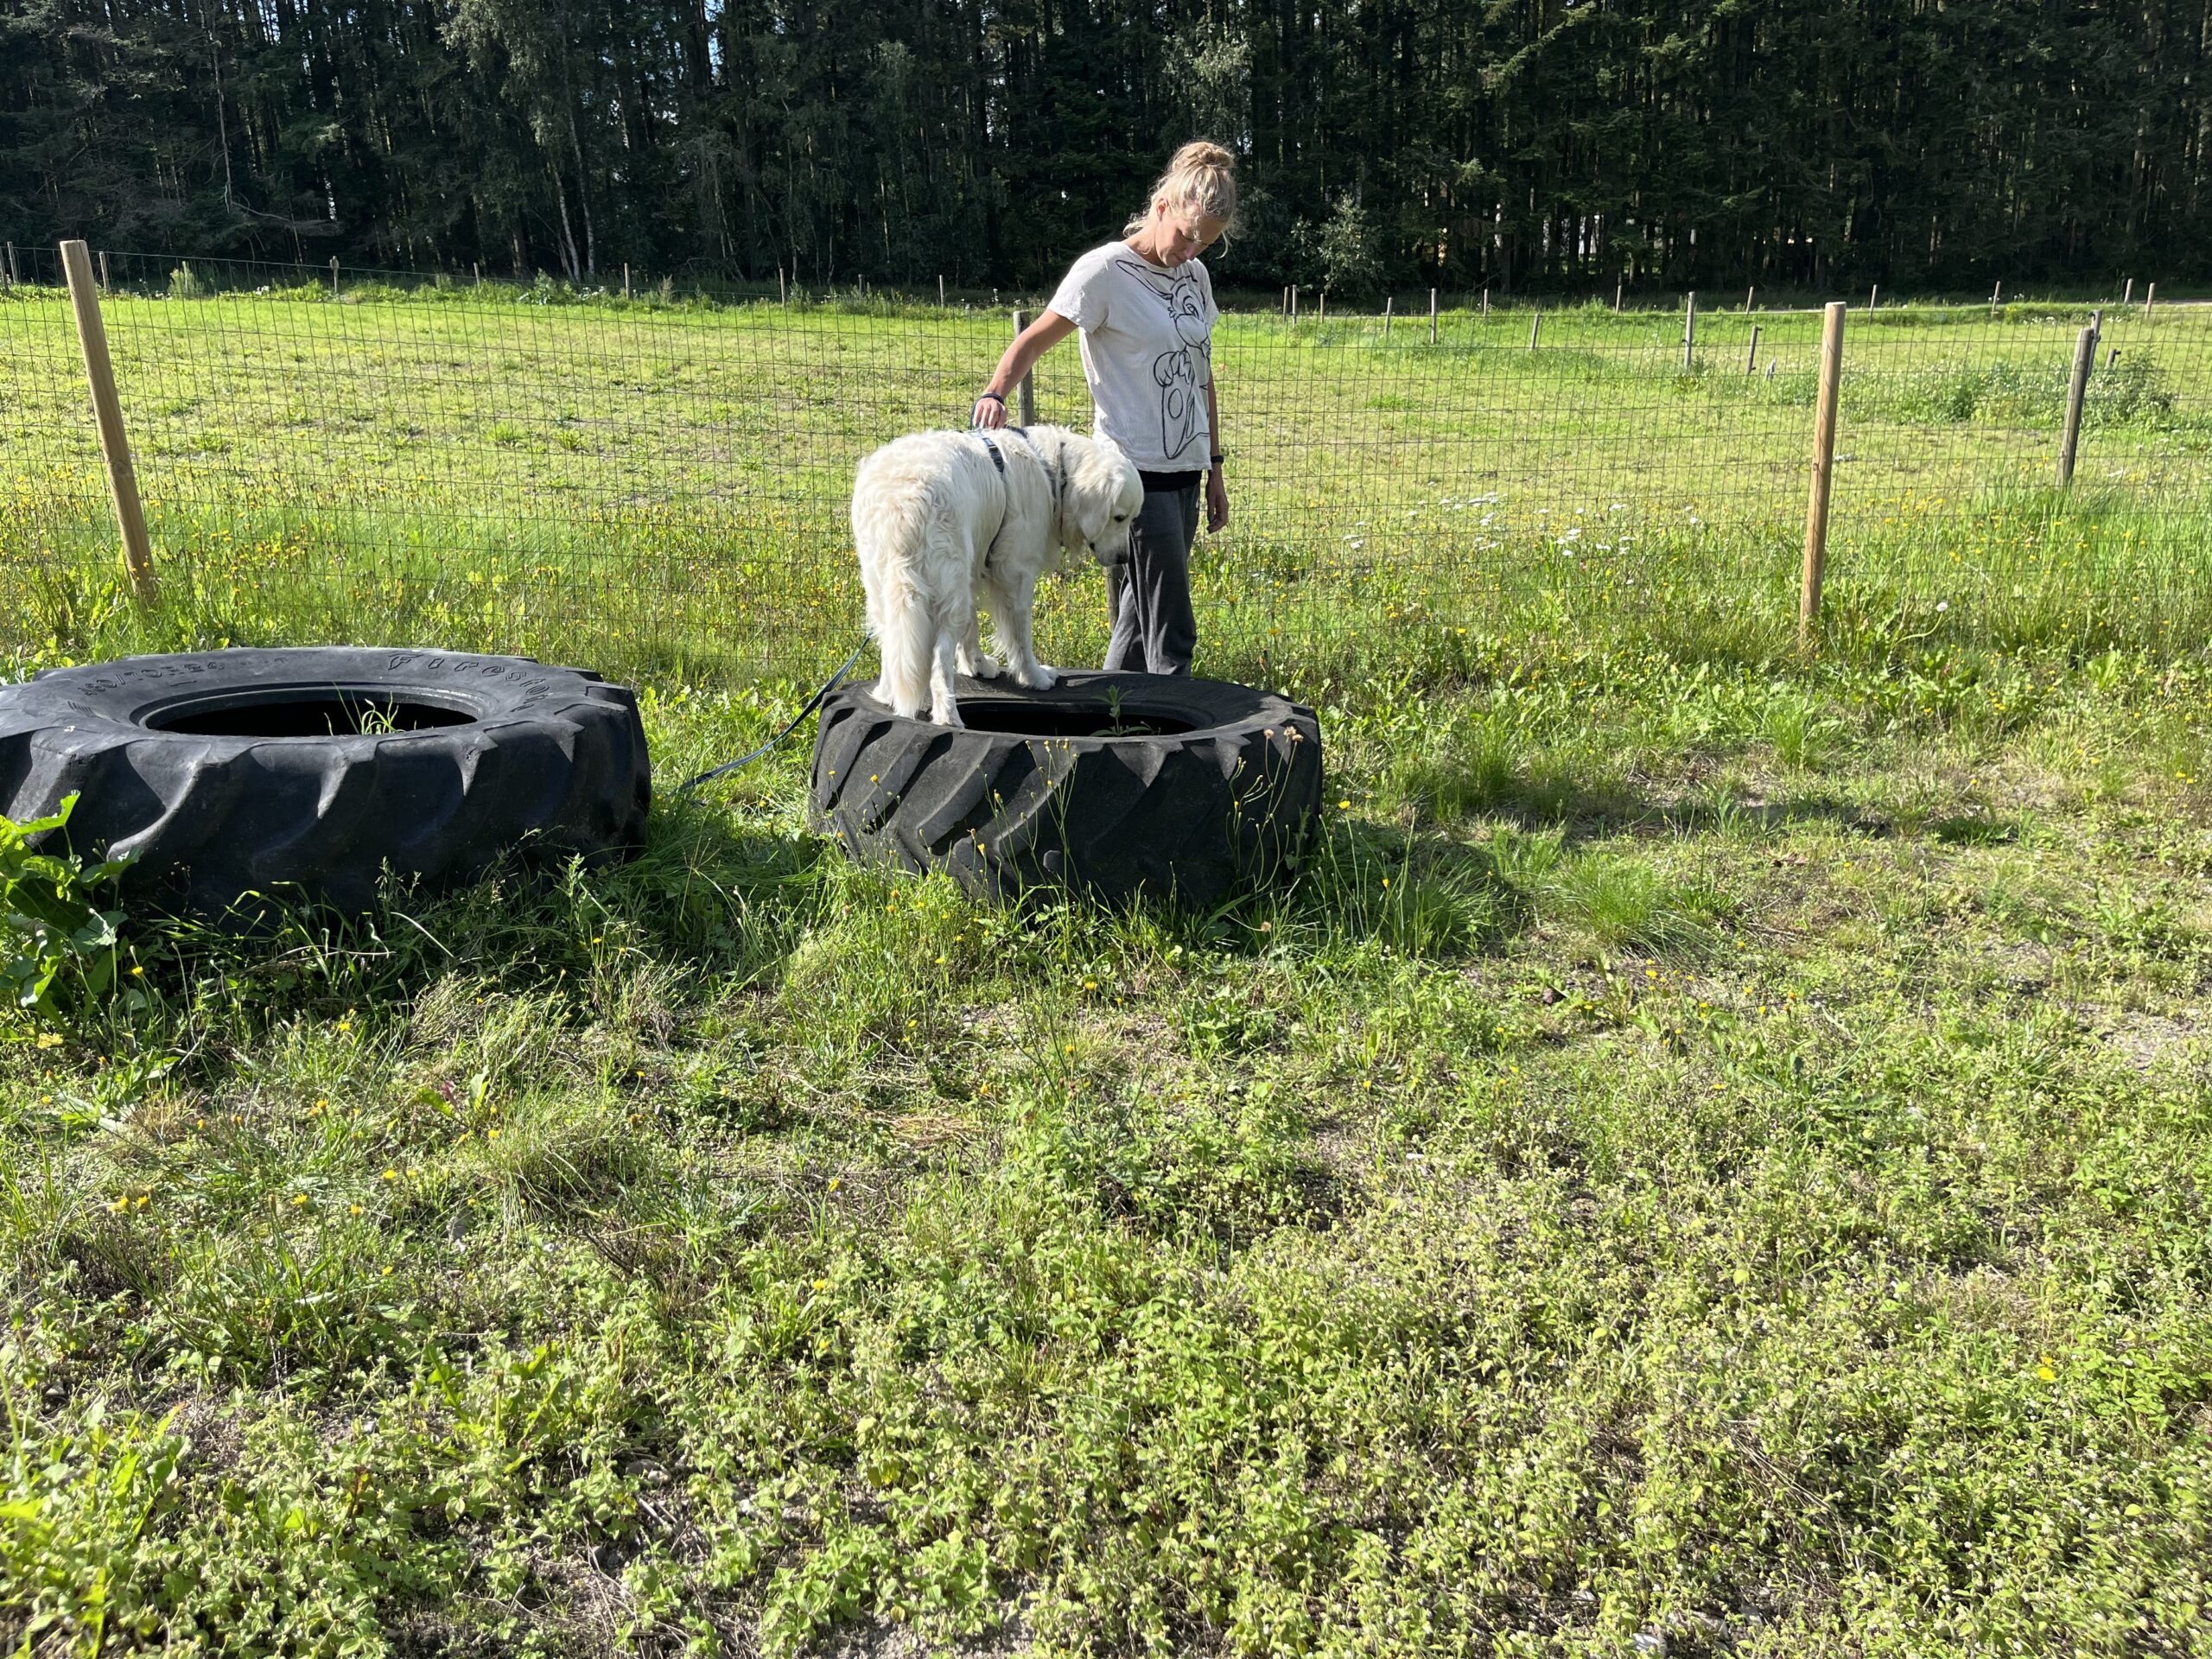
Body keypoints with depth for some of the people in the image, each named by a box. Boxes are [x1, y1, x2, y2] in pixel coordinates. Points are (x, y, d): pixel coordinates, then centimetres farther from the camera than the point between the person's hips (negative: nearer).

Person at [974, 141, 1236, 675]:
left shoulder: (1195, 276, 14)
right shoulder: (1105, 270, -7)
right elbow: (1035, 340, -8)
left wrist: (1214, 469, 19)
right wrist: (995, 393, -28)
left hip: (1184, 472, 7)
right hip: (1135, 471, -7)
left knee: (1139, 627, 11)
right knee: (1171, 637, -9)